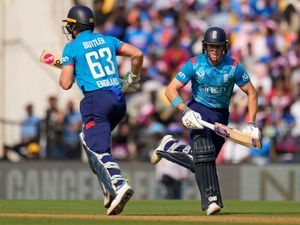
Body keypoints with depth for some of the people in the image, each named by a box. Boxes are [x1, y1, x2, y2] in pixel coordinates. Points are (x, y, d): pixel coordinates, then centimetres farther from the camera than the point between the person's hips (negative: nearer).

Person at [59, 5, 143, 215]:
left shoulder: (72, 48, 1)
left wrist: (64, 71, 19)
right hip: (119, 100, 6)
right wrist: (133, 79, 22)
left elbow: (66, 84, -4)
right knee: (90, 139, 23)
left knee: (99, 149, -13)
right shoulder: (108, 40, 16)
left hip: (96, 100, -6)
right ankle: (110, 190, 10)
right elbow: (137, 54, 7)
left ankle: (119, 185, -39)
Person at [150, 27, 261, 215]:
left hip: (221, 115, 2)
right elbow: (171, 90, -13)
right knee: (203, 151, -27)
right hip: (199, 110, -2)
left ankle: (169, 146, 29)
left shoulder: (233, 67, -12)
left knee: (201, 163, 4)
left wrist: (251, 125, -12)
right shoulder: (195, 64, -13)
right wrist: (185, 110, -31)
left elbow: (251, 93, -3)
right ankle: (211, 199, -27)